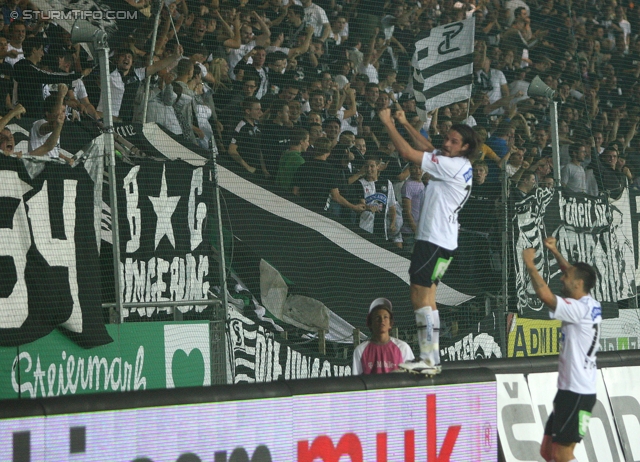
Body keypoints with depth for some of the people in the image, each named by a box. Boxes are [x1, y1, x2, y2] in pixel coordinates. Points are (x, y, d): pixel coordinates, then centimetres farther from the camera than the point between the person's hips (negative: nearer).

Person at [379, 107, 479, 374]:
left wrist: (388, 123, -9)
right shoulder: (460, 166, 12)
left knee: (421, 297, -11)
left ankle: (430, 360, -14)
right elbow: (428, 148, 29)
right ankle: (429, 358, 13)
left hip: (435, 240, -10)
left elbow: (409, 153, -18)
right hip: (438, 239, 10)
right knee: (425, 297, 12)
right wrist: (405, 123, 25)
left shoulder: (451, 166, -16)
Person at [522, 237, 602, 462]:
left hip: (576, 393, -10)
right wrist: (555, 252, 27)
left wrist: (530, 264, -18)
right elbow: (575, 274, 28)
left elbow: (545, 295, -30)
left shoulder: (580, 309, -18)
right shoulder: (590, 304, 8)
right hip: (571, 390, 10)